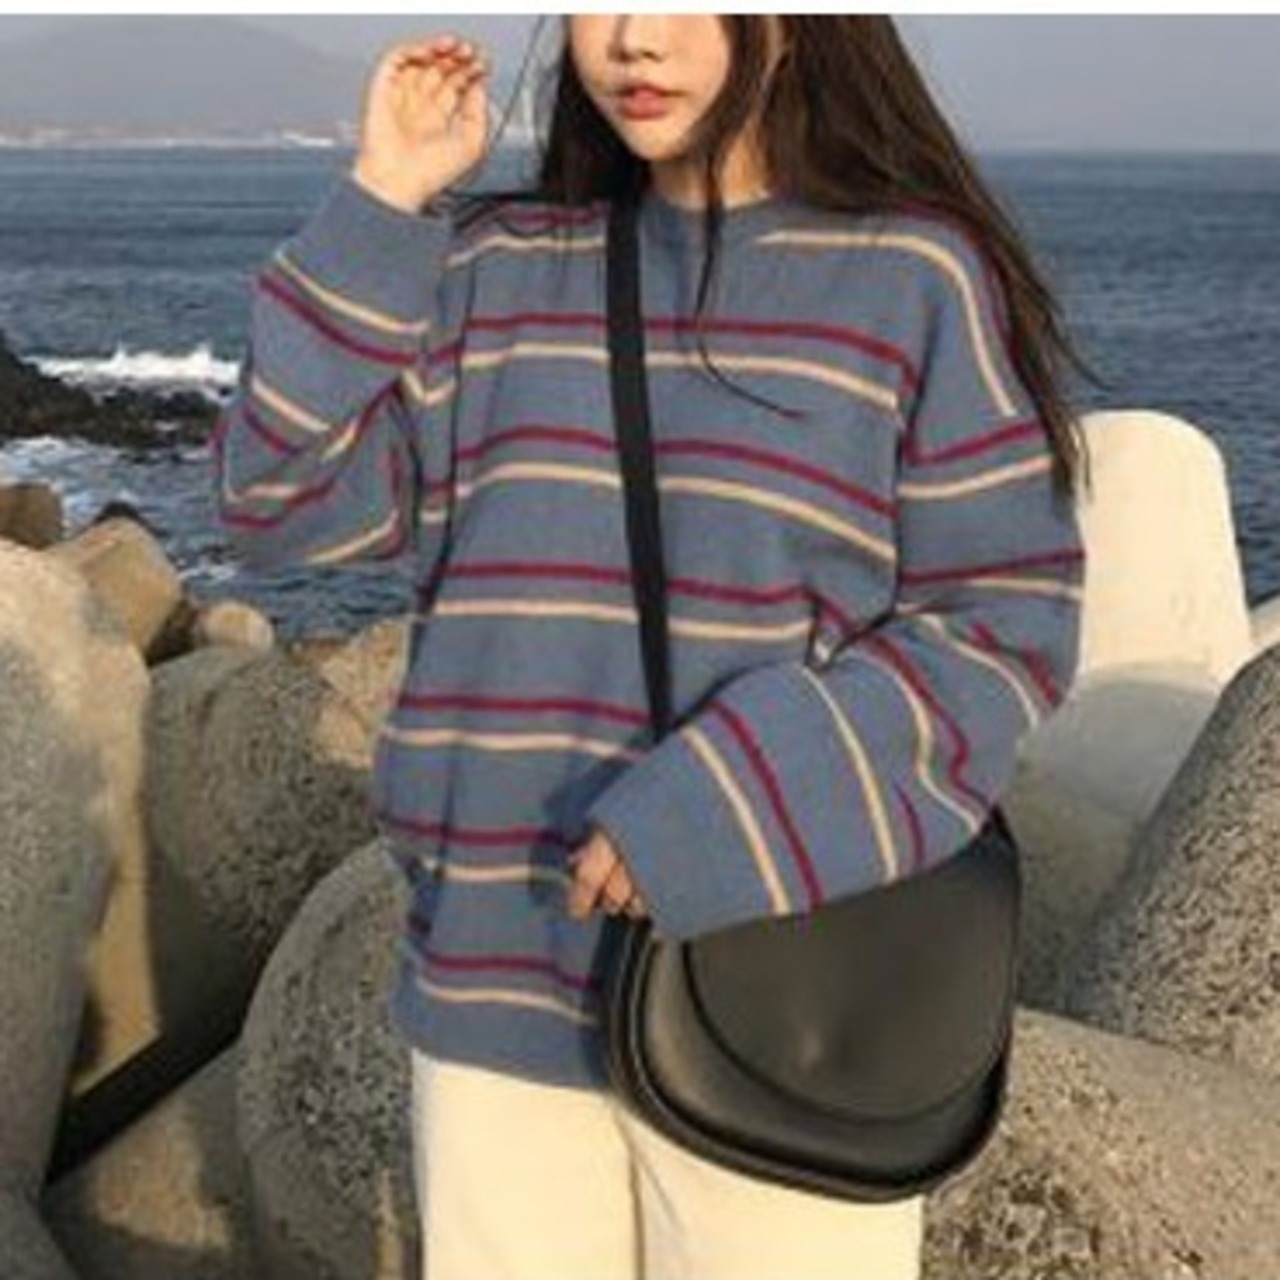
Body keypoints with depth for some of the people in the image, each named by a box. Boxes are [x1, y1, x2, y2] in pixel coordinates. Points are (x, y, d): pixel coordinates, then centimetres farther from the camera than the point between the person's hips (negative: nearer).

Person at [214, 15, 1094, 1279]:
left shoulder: (919, 279, -5)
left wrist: (731, 811, -18)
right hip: (503, 973, 4)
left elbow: (1007, 624, -7)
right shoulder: (493, 270, 7)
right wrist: (382, 205, -3)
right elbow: (282, 501, 3)